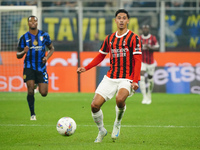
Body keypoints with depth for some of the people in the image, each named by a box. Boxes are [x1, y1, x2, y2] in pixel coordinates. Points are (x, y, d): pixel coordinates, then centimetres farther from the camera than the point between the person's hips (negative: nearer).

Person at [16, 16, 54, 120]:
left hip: (41, 67, 1)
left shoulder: (44, 35, 4)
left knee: (44, 93, -3)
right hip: (29, 67, -1)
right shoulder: (24, 38, 1)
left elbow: (51, 48, 15)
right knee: (30, 90, -16)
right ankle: (32, 114, 0)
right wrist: (24, 52, -18)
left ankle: (38, 85, 35)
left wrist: (47, 57, -5)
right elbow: (18, 55, 6)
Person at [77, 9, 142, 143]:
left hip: (127, 79, -5)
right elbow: (101, 56, 23)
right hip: (110, 78, 5)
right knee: (95, 105, -7)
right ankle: (101, 130, 20)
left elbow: (137, 60, -7)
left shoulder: (134, 38, -3)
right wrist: (86, 68, 12)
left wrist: (135, 80, -17)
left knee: (120, 99, -35)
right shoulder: (110, 38, 12)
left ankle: (118, 123, -4)